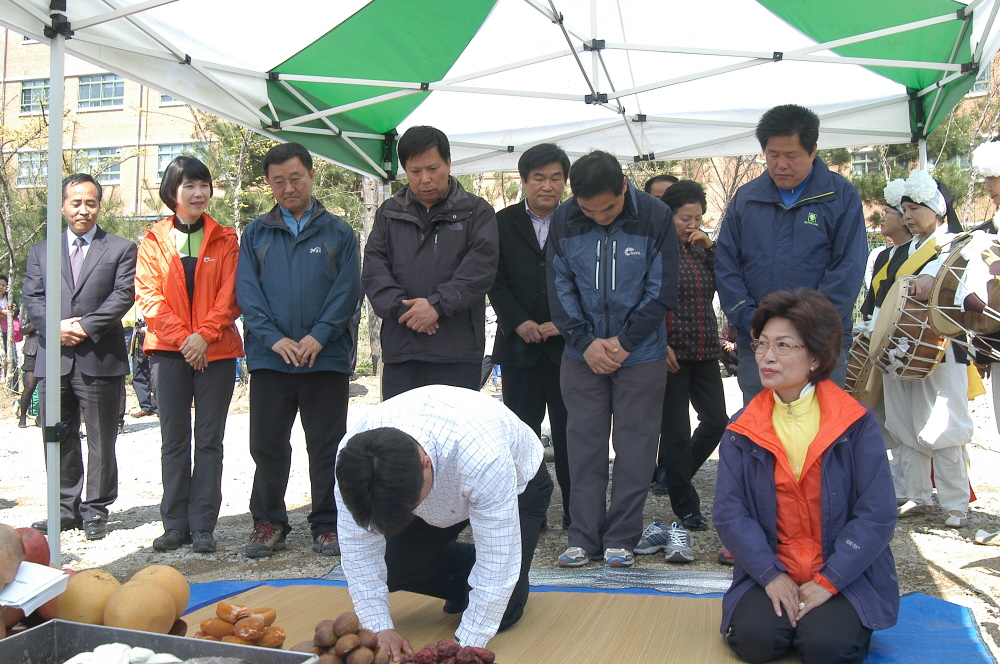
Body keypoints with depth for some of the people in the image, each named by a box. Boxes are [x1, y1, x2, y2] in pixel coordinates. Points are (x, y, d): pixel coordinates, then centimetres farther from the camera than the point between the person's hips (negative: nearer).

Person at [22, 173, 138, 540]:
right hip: (53, 359, 4)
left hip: (100, 360, -3)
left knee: (101, 441, 3)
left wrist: (86, 326, -14)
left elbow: (123, 296, -5)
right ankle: (66, 509, 20)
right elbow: (32, 298, 8)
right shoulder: (41, 251, 16)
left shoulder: (122, 248, 6)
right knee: (59, 440, 9)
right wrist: (57, 326, -10)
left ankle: (95, 510, 13)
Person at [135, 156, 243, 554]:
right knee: (174, 440, 5)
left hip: (216, 351, 0)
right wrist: (182, 337, -11)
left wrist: (205, 334, -13)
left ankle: (203, 527, 8)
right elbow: (148, 295, 1)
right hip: (169, 350, 1)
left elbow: (230, 294, 1)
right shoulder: (154, 241, 9)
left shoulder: (224, 240, 8)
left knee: (210, 441, 2)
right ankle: (175, 524, 14)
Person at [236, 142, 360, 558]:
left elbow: (347, 290, -1)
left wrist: (319, 336, -14)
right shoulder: (256, 233, 11)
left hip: (326, 357, -1)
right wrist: (273, 338, -12)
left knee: (327, 445, 4)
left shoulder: (338, 232, 8)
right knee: (267, 444, 8)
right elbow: (246, 290, 2)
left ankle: (327, 525, 15)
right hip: (269, 357, 2)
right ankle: (268, 522, 22)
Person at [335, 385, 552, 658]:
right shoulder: (354, 457, -33)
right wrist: (379, 627, -23)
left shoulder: (482, 456, -46)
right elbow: (358, 545, -20)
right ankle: (466, 581, 14)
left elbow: (497, 563, -36)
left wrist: (465, 645, -33)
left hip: (517, 485, -4)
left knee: (498, 613, -15)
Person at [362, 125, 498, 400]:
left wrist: (438, 304, -16)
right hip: (399, 349, 3)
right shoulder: (388, 214, 15)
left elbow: (481, 267, -6)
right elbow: (373, 269, 5)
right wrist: (402, 307, -11)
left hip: (458, 350, -2)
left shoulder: (477, 212, 7)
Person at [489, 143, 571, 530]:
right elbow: (496, 282, 2)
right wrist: (519, 322, -10)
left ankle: (577, 513, 13)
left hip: (568, 342, -1)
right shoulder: (503, 223, 8)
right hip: (519, 342, 2)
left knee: (569, 431, 4)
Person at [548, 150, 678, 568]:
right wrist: (585, 340, -10)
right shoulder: (563, 220, -4)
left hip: (640, 354, -1)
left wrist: (623, 342, -11)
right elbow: (559, 287, 0)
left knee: (634, 448, 3)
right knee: (583, 446, 4)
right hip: (583, 354, 2)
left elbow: (662, 290, -6)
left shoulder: (655, 217, -9)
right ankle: (583, 538, 14)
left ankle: (622, 539, 14)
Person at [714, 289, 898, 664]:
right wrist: (771, 575, -15)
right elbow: (729, 512, -3)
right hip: (770, 572, 2)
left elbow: (877, 516, -8)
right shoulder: (742, 430, 2)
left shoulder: (857, 424, -4)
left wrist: (828, 581, -15)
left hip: (847, 576, -1)